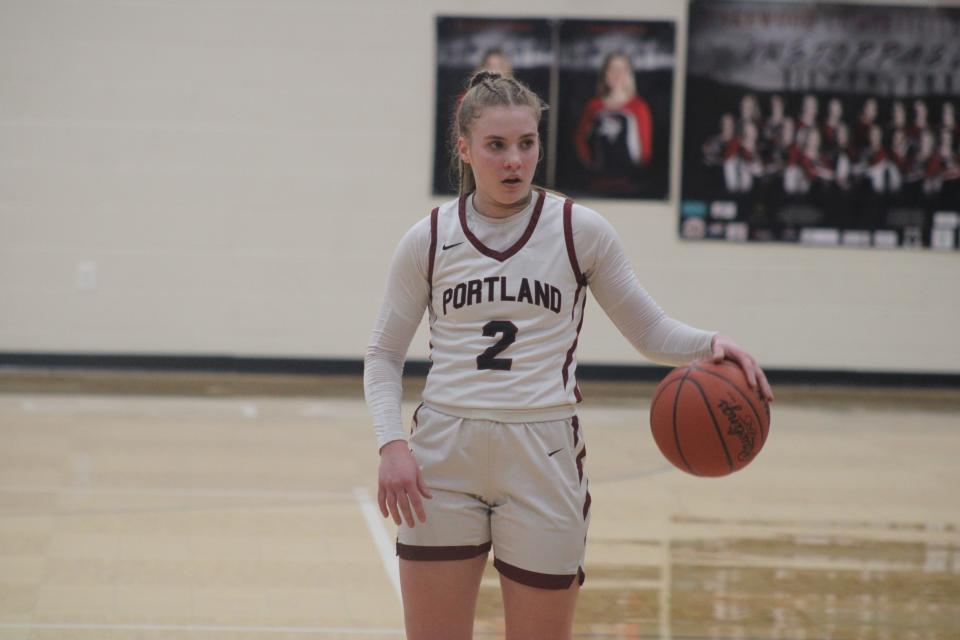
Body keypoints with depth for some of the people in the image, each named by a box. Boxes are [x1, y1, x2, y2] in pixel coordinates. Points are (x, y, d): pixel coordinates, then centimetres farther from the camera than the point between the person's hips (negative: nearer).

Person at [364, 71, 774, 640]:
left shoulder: (581, 231, 0)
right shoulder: (429, 240, 2)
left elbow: (650, 329, 5)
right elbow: (384, 354, 9)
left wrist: (708, 344, -16)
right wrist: (392, 443, -7)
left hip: (544, 460, -1)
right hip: (444, 455, 1)